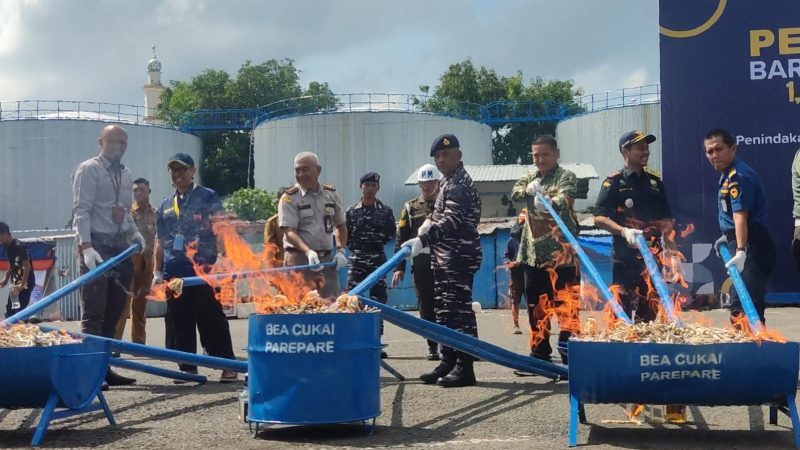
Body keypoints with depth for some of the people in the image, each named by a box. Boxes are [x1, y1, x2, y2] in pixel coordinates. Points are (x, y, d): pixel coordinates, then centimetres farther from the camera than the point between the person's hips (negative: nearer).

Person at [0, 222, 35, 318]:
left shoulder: (19, 246, -20)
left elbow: (27, 267, -21)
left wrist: (22, 285, -25)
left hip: (25, 283, -9)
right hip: (15, 282, 9)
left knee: (19, 311, -11)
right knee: (9, 311, 9)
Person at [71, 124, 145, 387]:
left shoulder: (126, 174, 17)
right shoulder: (89, 170, -6)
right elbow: (81, 210, -13)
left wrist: (135, 233, 6)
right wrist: (86, 247, -23)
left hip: (120, 246, 7)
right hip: (97, 246, -7)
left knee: (114, 312, 8)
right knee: (93, 313, -7)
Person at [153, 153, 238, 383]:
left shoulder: (208, 197, 3)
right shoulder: (166, 205, 18)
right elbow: (160, 241, 21)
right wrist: (158, 272, 15)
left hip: (203, 270, -5)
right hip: (174, 273, 5)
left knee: (211, 320, -4)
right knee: (180, 322, 7)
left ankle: (228, 365, 2)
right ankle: (188, 367, 15)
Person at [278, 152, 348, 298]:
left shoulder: (331, 194, 12)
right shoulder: (289, 199, -3)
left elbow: (341, 226, 22)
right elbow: (289, 232, -13)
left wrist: (341, 251, 5)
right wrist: (308, 252, -29)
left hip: (328, 259, 4)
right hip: (300, 259, -4)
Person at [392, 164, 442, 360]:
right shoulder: (410, 208, 9)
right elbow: (401, 238, 5)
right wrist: (399, 267, -2)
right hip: (421, 264, 1)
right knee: (426, 307, 3)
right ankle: (433, 347, 11)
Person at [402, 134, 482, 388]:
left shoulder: (459, 184, -13)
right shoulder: (447, 182, 19)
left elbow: (452, 221, -25)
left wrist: (423, 240, -34)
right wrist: (430, 222, 11)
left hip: (459, 257, -11)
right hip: (445, 257, 11)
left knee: (459, 310, -10)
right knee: (444, 310, 13)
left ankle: (464, 368, -8)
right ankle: (448, 362, 21)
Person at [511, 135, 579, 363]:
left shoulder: (566, 177, -2)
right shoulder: (530, 178, 17)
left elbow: (564, 200, -21)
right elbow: (515, 194, 0)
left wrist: (549, 203, -43)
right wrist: (529, 189, -22)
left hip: (561, 252, -6)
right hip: (533, 253, 6)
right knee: (536, 306, 11)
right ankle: (539, 351, 20)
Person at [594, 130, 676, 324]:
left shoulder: (654, 181, 14)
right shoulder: (613, 182, -2)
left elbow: (665, 220, 17)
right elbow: (599, 218, -9)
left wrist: (672, 250, 9)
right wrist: (624, 231, -23)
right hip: (625, 256, -5)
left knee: (650, 312, 9)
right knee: (622, 313, -5)